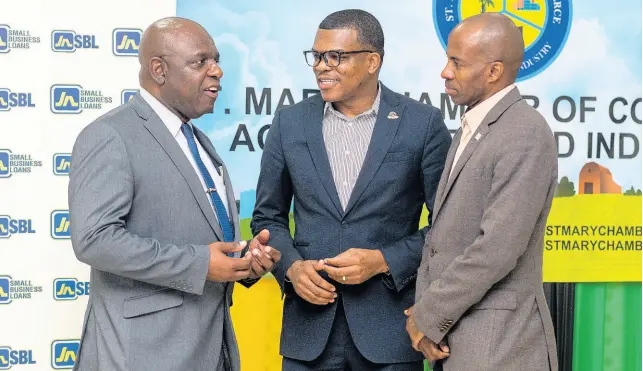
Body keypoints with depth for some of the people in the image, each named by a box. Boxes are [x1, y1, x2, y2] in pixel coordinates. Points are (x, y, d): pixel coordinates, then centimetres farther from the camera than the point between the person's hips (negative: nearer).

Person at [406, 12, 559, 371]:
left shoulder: (526, 135, -18)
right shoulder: (471, 128, 11)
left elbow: (498, 248, -23)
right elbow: (442, 229, 9)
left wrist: (429, 317, -14)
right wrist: (425, 308, -4)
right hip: (455, 335, 8)